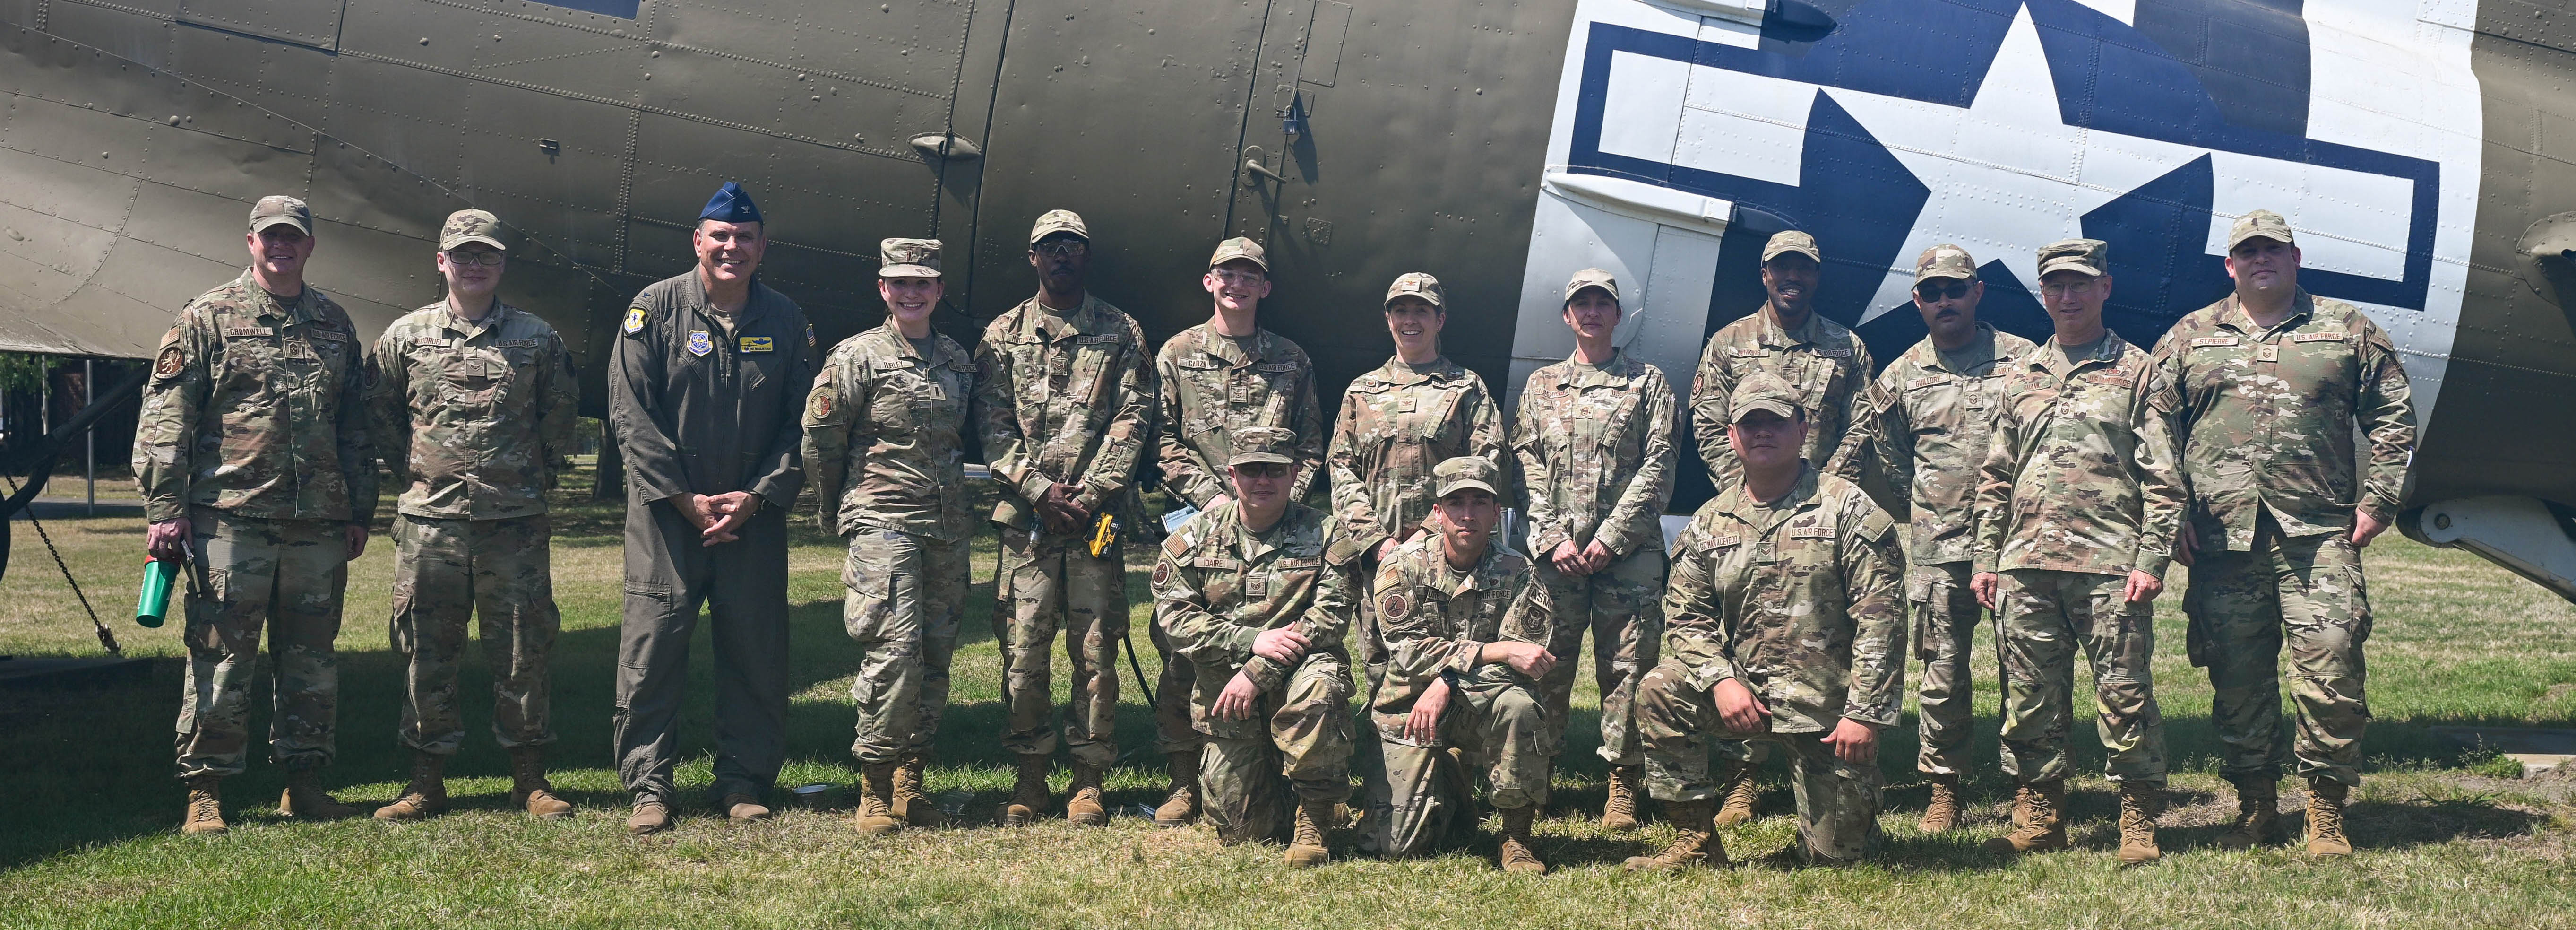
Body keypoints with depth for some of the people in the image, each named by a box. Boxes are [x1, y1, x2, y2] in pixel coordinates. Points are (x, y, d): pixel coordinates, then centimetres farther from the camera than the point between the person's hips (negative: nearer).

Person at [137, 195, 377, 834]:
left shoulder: (335, 324, 15)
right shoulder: (207, 319, 2)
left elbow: (356, 427, 19)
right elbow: (165, 418, -2)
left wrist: (360, 511, 15)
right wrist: (165, 509, -9)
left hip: (319, 524, 4)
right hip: (231, 518, -4)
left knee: (312, 658, 9)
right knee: (221, 657, -2)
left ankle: (304, 782, 18)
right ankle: (205, 790, 6)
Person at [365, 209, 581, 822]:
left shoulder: (537, 339, 6)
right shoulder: (405, 336, 6)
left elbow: (561, 414, 15)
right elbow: (378, 413, 15)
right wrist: (409, 473, 10)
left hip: (516, 524, 0)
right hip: (430, 524, 1)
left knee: (524, 651, 3)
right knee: (426, 654, 5)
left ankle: (530, 778, 13)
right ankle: (428, 780, 15)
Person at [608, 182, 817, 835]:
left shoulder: (786, 322, 6)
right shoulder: (654, 310, -1)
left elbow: (801, 423, 5)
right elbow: (631, 414, -5)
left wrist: (757, 496, -7)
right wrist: (685, 498, -10)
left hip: (755, 515, 2)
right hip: (667, 512, -2)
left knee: (756, 652, 4)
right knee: (652, 649, -3)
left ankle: (743, 782, 15)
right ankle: (648, 787, 6)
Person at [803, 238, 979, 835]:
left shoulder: (959, 361, 14)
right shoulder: (858, 357, -2)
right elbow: (819, 437, 0)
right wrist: (838, 514, 6)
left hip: (949, 528, 6)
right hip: (883, 523, -5)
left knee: (937, 655, 6)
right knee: (896, 648, -15)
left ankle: (911, 785, 15)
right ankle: (876, 791, -5)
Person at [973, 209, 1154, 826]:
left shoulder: (1121, 333, 9)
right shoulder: (1003, 336, 10)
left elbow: (1133, 420, 1)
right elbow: (994, 427, 4)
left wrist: (1091, 491, -10)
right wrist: (1040, 489, -9)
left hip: (1096, 518, 0)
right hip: (1025, 516, 1)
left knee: (1096, 649, 0)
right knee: (1022, 648, -1)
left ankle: (1089, 778, 9)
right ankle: (1029, 775, 11)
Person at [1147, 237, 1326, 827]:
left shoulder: (1292, 363, 14)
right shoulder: (1177, 355, 10)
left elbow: (1311, 448, 13)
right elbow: (1165, 441, 4)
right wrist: (1211, 495, -8)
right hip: (1198, 522, -1)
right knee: (1183, 650, -4)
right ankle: (1184, 782, 4)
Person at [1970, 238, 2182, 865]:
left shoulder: (2137, 372, 5)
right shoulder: (2021, 377, 17)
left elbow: (2164, 479, 0)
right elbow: (1995, 478, 18)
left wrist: (2151, 560, -9)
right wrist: (1986, 558, 10)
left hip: (2110, 564, -4)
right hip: (2027, 564, 4)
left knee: (2124, 693, -3)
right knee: (2030, 696, 6)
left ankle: (2139, 823, 7)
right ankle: (2038, 818, 16)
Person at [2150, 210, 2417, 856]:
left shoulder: (2347, 331, 12)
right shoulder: (2190, 337, 13)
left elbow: (2393, 418, 12)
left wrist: (2377, 502, 3)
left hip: (2319, 535, -1)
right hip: (2222, 538, 1)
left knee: (2331, 661, -8)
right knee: (2237, 676, 4)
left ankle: (2327, 810, 4)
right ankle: (2254, 805, 17)